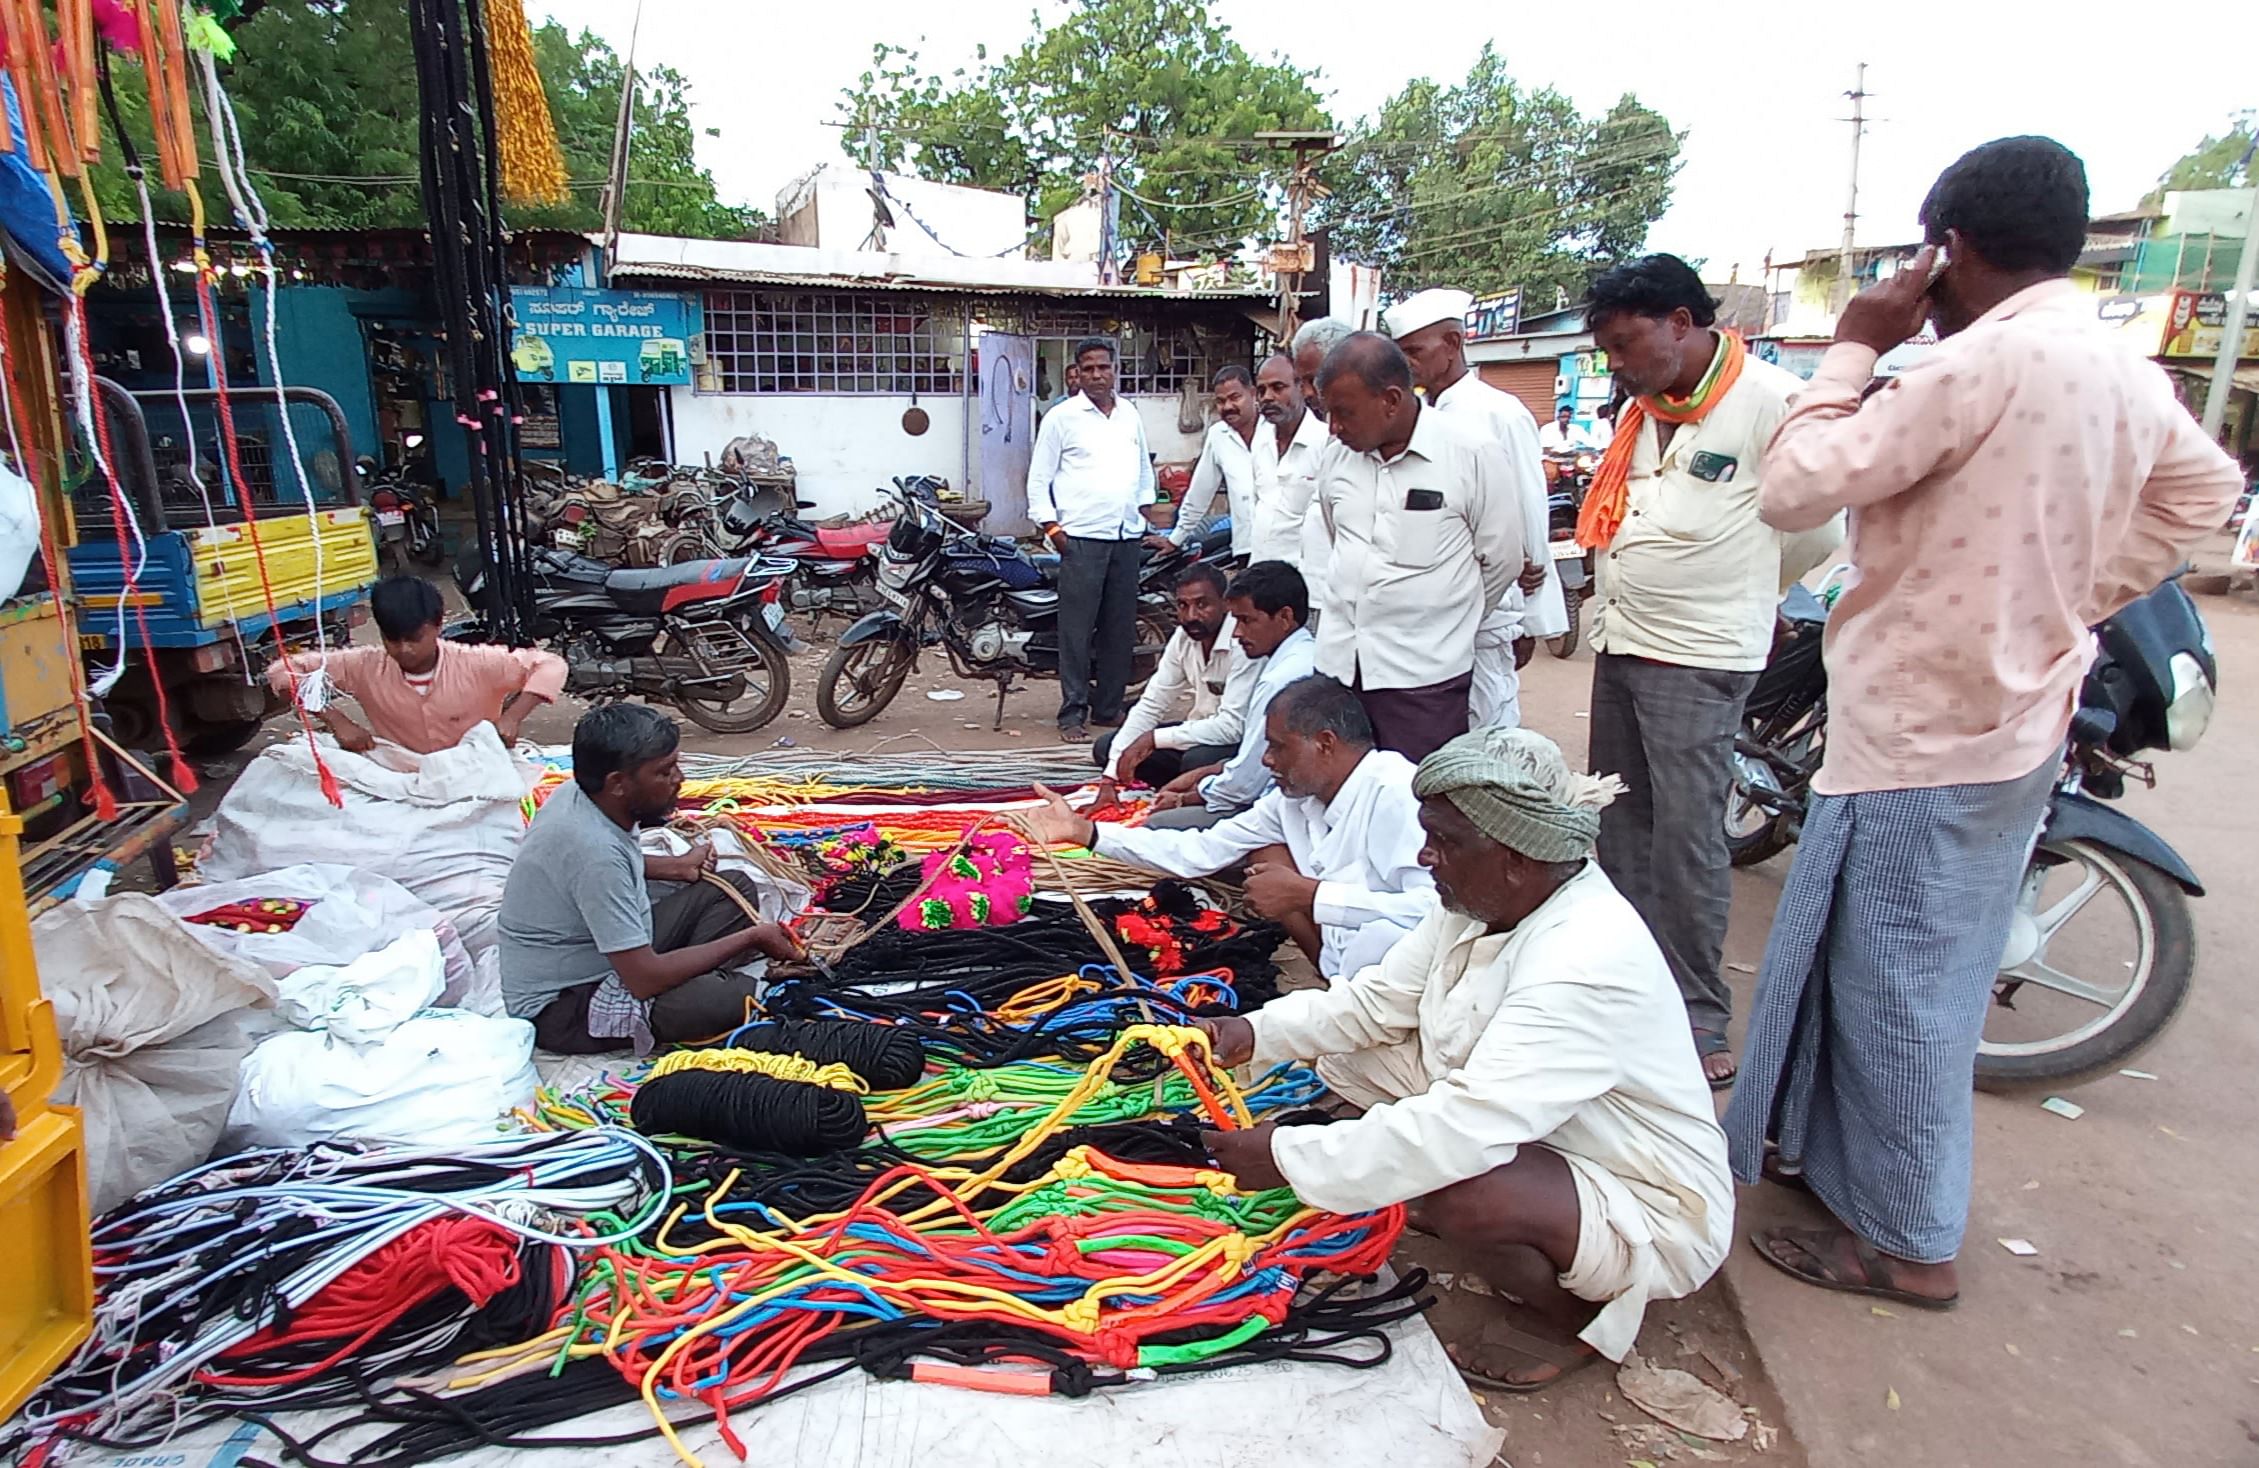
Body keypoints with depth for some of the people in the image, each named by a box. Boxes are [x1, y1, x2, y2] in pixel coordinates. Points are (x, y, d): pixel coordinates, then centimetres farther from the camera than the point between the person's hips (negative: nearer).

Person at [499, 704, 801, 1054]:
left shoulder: (579, 793, -5)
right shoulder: (594, 850, -32)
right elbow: (646, 980, -31)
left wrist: (675, 867, 6)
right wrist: (751, 938, -20)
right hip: (561, 1006, -10)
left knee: (735, 888, 7)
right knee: (736, 998, -32)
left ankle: (695, 985, -5)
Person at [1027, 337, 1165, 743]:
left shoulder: (1130, 415, 16)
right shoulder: (1061, 417, 0)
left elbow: (1145, 471, 25)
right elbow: (1039, 478, -1)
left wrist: (1146, 518, 16)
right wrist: (1051, 527, -9)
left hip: (1127, 537, 5)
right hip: (1082, 537, -5)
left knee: (1120, 627, 9)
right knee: (1077, 628, -6)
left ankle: (1109, 706, 18)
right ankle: (1073, 713, -1)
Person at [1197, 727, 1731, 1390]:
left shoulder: (1588, 963, -35)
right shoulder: (1481, 901, -7)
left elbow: (1465, 1130, -41)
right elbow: (1379, 999, 2)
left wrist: (1288, 1156, -35)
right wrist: (1254, 1034, -12)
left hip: (1652, 1218, -7)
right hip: (1524, 1135, 8)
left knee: (1465, 1193, -37)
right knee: (1348, 1056, -2)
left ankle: (1570, 1315, -4)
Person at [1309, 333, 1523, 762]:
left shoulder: (1473, 456, -7)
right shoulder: (1336, 456, 8)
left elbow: (1501, 561, 1)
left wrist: (1444, 616, 11)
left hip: (1425, 676, -5)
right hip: (1338, 664, 5)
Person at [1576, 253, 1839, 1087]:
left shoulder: (1772, 401, -13)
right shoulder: (1644, 411, 11)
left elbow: (1818, 531, -6)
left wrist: (1738, 597, 7)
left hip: (1699, 661, -8)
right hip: (1619, 649, 8)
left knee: (1686, 839, -4)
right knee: (1621, 830, 14)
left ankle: (1700, 1024, 9)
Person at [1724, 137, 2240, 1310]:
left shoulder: (1987, 359, -21)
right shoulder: (2128, 376, 6)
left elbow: (1795, 487, -23)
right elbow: (2203, 493, 23)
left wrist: (1853, 346, -11)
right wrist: (2068, 603, 17)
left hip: (1921, 733, -9)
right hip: (2019, 720, 9)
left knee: (1896, 988, 4)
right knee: (1927, 980, 20)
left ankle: (1908, 1242, 19)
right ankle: (1853, 1162, 38)